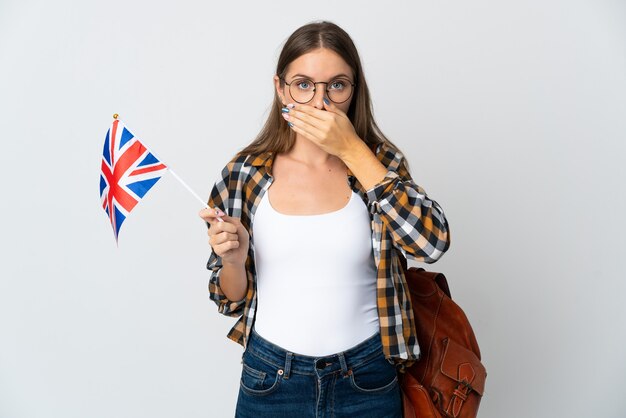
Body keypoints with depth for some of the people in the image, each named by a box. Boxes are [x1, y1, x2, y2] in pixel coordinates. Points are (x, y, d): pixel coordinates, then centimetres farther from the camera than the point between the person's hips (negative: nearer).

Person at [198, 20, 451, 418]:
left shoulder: (379, 161, -4)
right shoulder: (245, 173, -5)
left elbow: (431, 243, -22)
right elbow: (232, 300, 2)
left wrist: (351, 149, -21)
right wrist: (233, 259, -20)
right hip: (270, 379, 0)